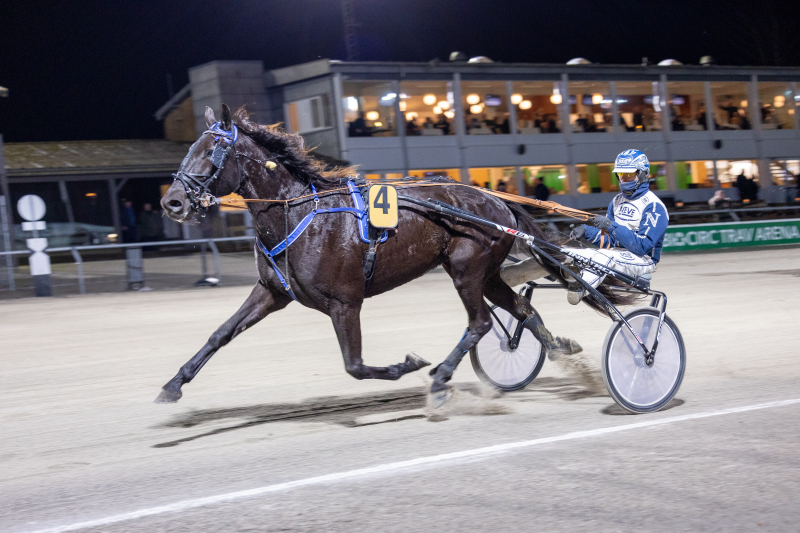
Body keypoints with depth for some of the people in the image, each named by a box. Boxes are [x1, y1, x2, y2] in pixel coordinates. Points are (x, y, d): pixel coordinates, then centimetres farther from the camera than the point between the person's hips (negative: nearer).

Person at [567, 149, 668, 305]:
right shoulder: (617, 201, 14)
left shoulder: (653, 205, -11)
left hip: (643, 260, -8)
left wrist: (611, 226, -28)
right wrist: (586, 231, -7)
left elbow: (642, 246, -21)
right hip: (617, 253, 8)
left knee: (604, 256, -38)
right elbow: (609, 241, 12)